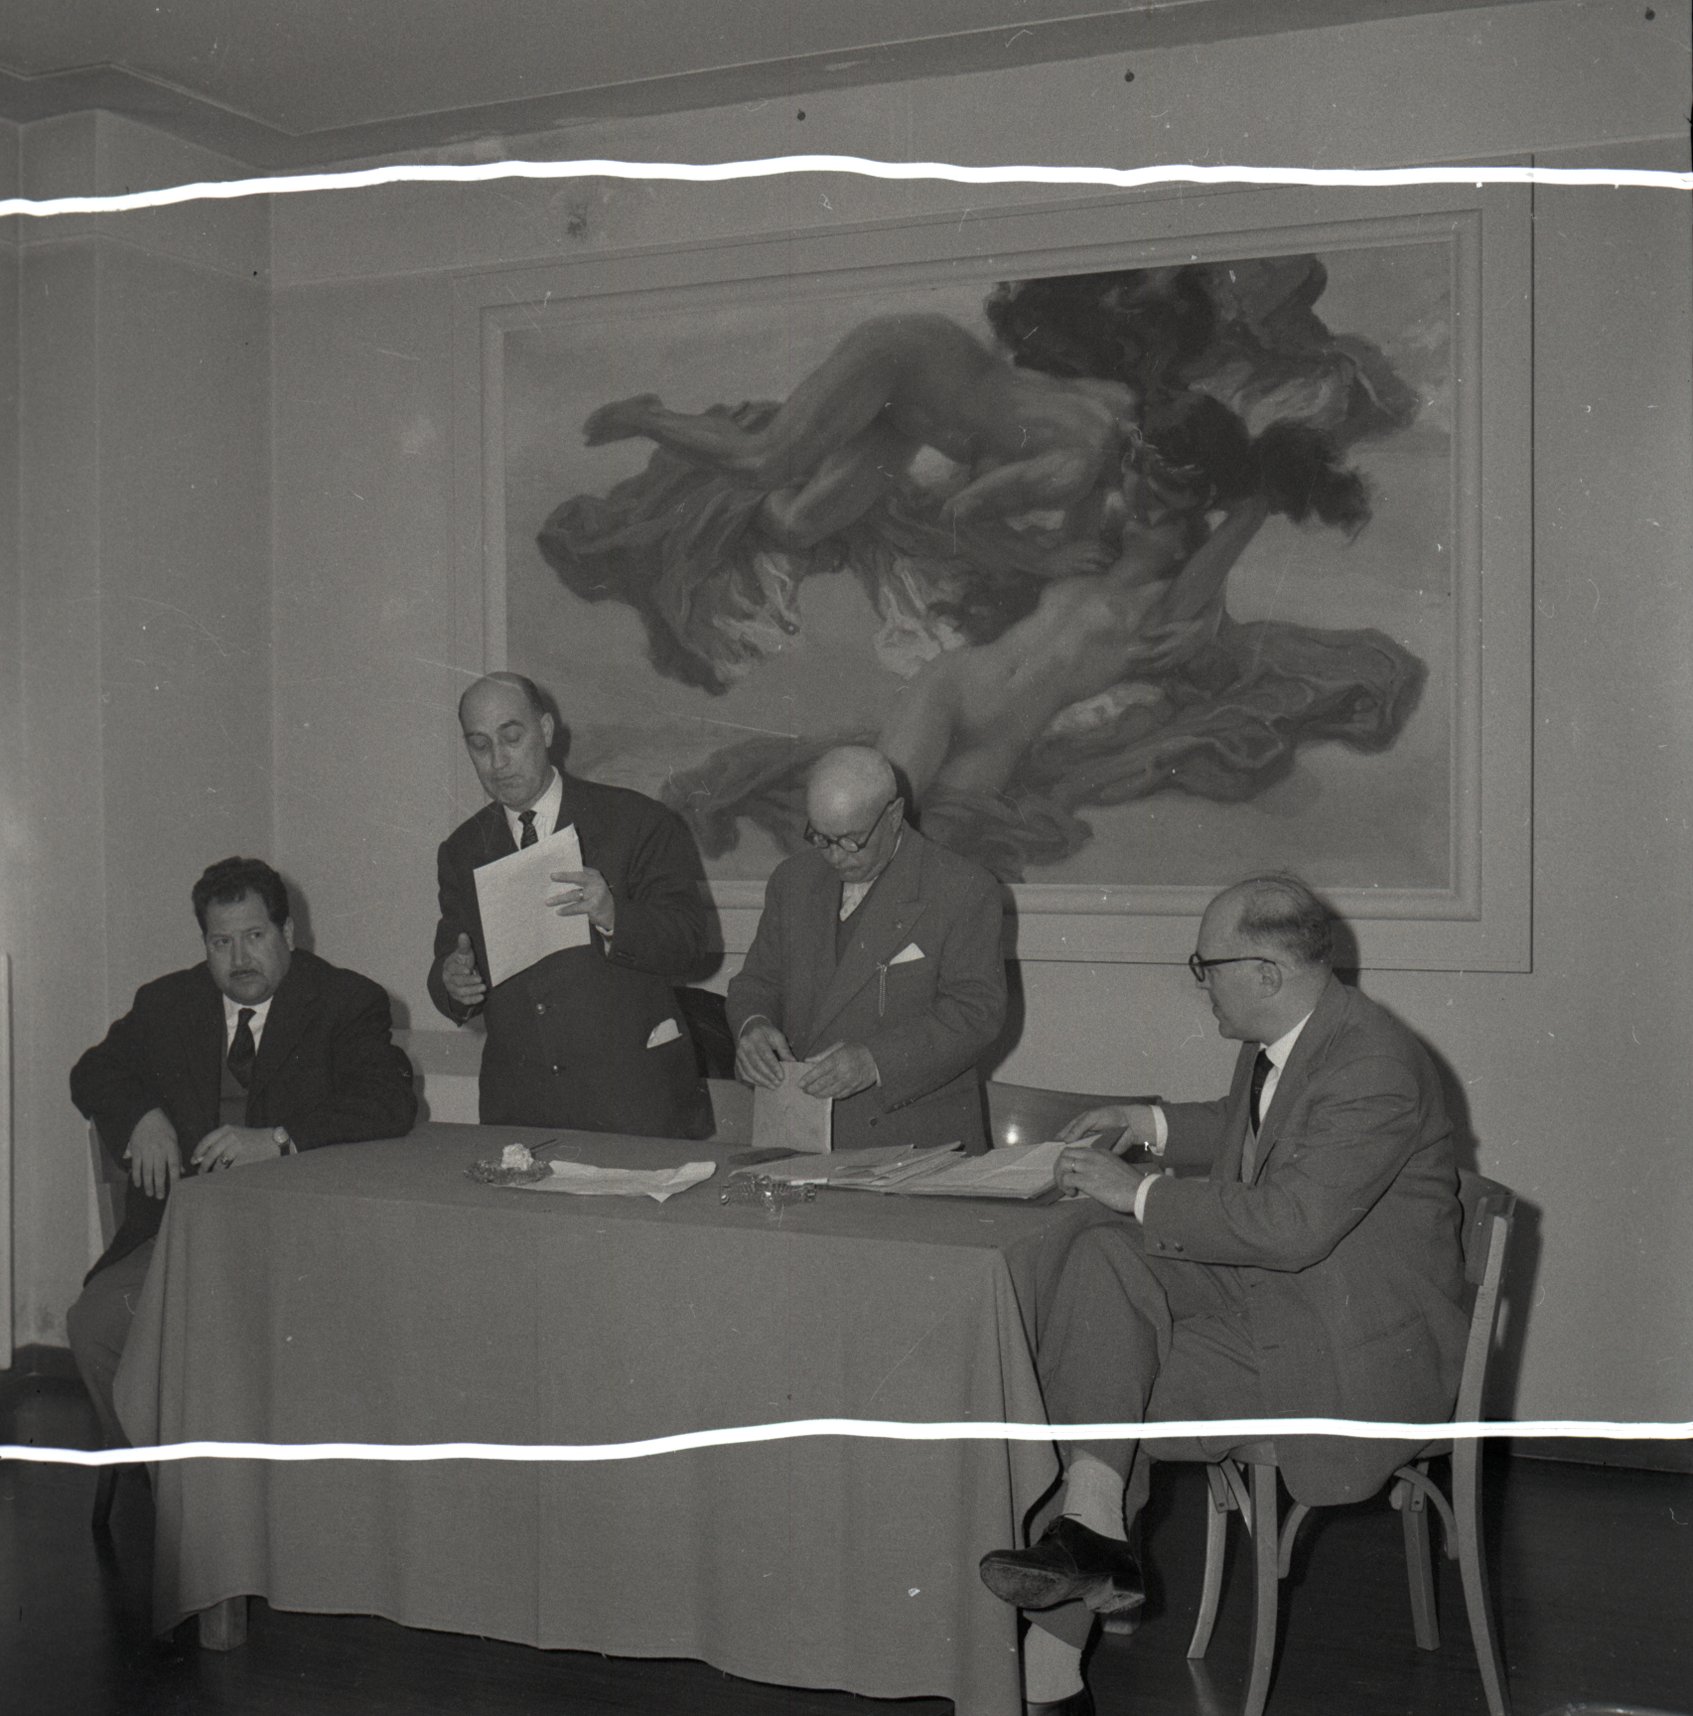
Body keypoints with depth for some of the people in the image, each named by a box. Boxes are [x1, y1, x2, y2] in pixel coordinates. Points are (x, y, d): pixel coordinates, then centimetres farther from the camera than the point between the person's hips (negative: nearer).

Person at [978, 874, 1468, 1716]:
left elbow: (1289, 1226, -29)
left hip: (1351, 1347, -8)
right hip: (1254, 1291, 8)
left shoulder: (1375, 1066, -22)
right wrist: (1152, 1123, 14)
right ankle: (1092, 1521, -20)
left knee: (1106, 1393, -18)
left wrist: (1141, 1193, -21)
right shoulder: (1276, 1040, 6)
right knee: (1098, 1256, -15)